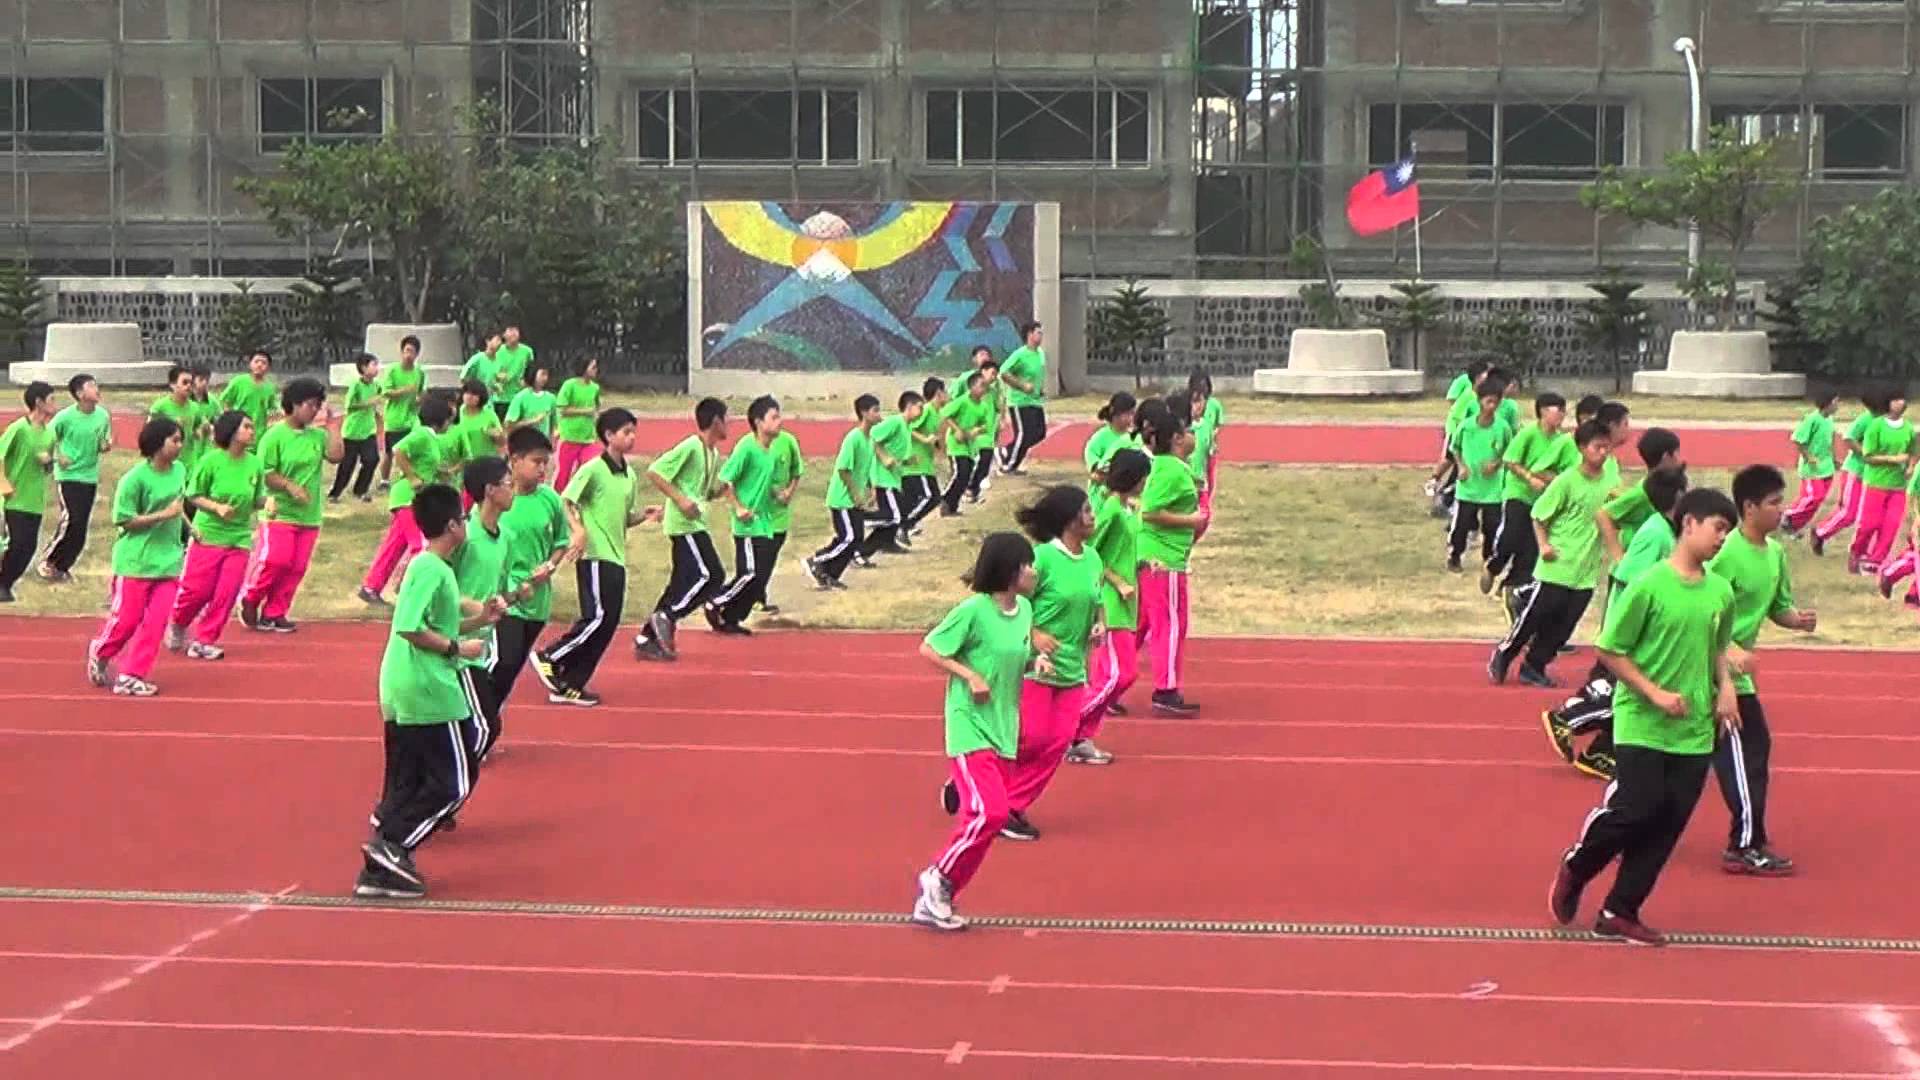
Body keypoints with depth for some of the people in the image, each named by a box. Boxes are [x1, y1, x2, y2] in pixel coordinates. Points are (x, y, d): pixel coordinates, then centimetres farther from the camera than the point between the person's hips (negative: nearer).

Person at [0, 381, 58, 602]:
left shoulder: (49, 432, 9)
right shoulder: (18, 428, -13)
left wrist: (48, 460, -3)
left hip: (36, 500, 6)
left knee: (30, 546, 3)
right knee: (19, 544, -10)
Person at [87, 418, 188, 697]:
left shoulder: (179, 471, 4)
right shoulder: (135, 478, -16)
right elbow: (124, 520, -16)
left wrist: (185, 525, 9)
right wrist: (165, 515, -21)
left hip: (169, 560, 5)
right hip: (136, 561, -5)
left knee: (156, 622, -1)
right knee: (126, 619, 3)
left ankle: (131, 677, 7)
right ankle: (99, 653, 32)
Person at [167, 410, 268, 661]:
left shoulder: (255, 465, -1)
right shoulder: (211, 461, -12)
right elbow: (193, 495, -5)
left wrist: (266, 501, -13)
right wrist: (217, 507, -19)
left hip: (239, 537, 3)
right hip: (209, 534, -3)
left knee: (227, 593, 0)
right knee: (198, 589, 0)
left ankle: (205, 640, 14)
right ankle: (177, 624, 30)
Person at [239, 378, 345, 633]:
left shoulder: (317, 435, 6)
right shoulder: (275, 435, -8)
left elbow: (336, 455, -8)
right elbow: (264, 473, -10)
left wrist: (332, 424, -5)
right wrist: (290, 486, -21)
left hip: (309, 514, 5)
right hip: (280, 512, -5)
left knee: (296, 568, 5)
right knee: (275, 561, -14)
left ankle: (274, 613, 15)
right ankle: (250, 600, 9)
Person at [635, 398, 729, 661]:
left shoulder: (714, 454, 14)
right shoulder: (690, 447, -14)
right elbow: (653, 473, -16)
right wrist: (681, 500, -22)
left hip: (695, 524, 10)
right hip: (685, 524, -10)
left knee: (682, 583, 9)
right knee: (711, 573, -14)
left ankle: (647, 639, 12)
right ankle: (666, 617, -9)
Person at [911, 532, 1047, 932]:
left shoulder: (1024, 609, 7)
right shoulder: (973, 611, -15)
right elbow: (928, 649, -9)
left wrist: (1035, 660, 1)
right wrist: (970, 676, -17)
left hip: (1004, 733, 8)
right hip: (970, 730, -8)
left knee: (990, 818, 6)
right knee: (989, 812, -19)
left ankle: (935, 900, 16)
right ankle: (938, 877, 4)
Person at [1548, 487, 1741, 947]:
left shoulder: (1721, 592, 4)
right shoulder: (1650, 586, -13)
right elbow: (1610, 650, -9)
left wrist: (1725, 686, 2)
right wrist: (1655, 693, -15)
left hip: (1695, 732, 5)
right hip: (1642, 725, -5)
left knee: (1668, 824, 3)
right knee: (1637, 810, -10)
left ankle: (1619, 913, 15)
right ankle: (1574, 869, 18)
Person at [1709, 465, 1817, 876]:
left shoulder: (1776, 553, 7)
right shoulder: (1727, 552, -20)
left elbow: (1778, 608, 15)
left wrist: (1798, 620, -6)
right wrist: (1730, 650, -33)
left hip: (1735, 671, 9)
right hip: (1716, 669, -9)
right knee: (1748, 751, -5)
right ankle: (1746, 846, 3)